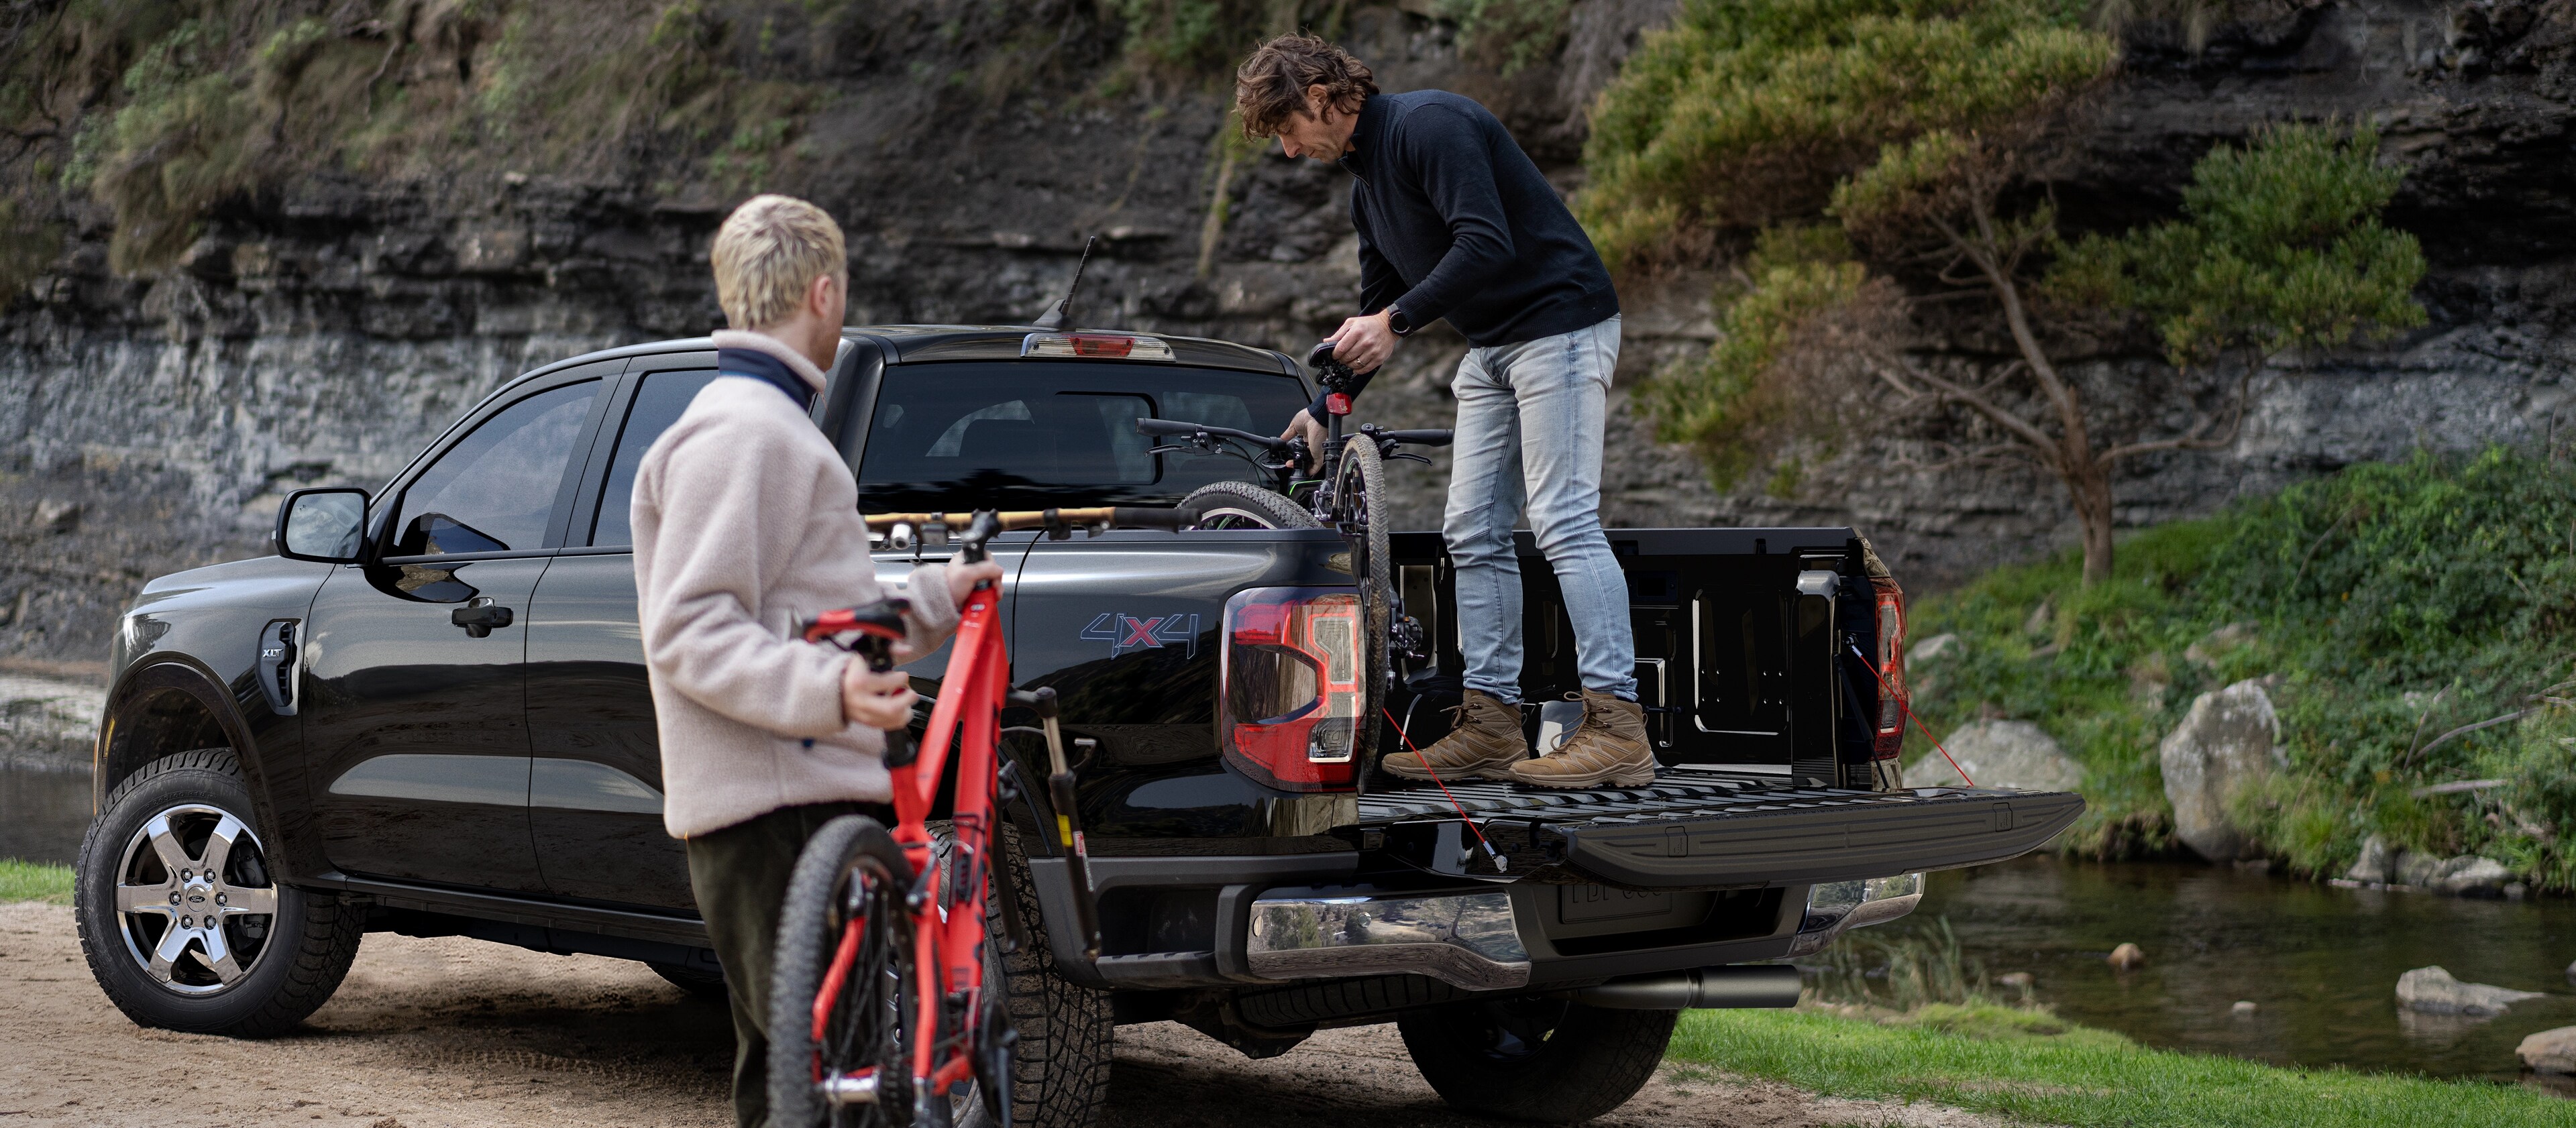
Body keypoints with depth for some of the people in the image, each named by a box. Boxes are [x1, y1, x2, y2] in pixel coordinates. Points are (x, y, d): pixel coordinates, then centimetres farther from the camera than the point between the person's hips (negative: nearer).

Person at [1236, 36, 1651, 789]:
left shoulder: (1428, 126, -16)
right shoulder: (1364, 184, 14)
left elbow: (1486, 244, -27)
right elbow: (1376, 313, 24)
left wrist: (1396, 320, -26)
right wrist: (1322, 409, 22)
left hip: (1560, 325, -10)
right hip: (1491, 347, 10)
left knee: (1563, 520, -15)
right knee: (1472, 531, 6)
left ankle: (1620, 731, -17)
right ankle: (1491, 728, 8)